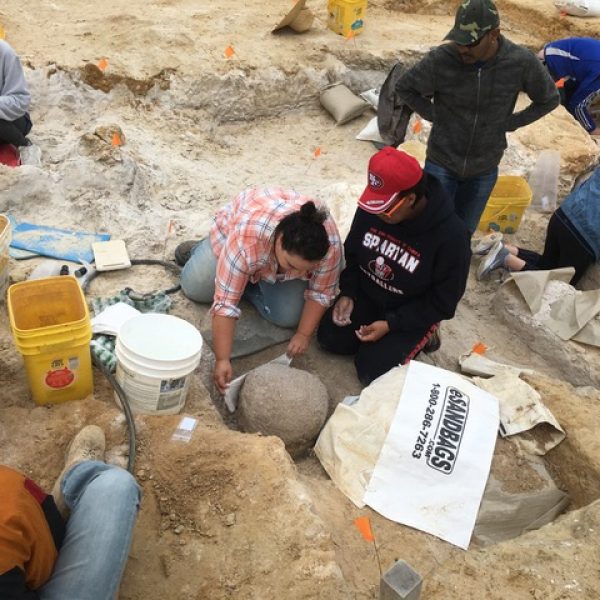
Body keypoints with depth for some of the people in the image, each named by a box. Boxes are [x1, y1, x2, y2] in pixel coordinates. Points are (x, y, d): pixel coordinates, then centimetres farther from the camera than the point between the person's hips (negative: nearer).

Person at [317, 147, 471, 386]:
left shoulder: (450, 235, -31)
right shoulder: (370, 208, -18)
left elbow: (442, 301, -20)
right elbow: (352, 253, 2)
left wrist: (391, 324, -24)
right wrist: (347, 293, -13)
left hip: (414, 312, -5)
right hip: (366, 295, 5)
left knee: (371, 370, -14)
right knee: (329, 338, -4)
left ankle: (420, 335, 11)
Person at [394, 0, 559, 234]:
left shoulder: (521, 62, -17)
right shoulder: (440, 59, -21)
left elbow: (549, 99, 2)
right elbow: (403, 88, -3)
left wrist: (508, 124, -4)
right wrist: (433, 116, -8)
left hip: (484, 170, 2)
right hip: (441, 164, -1)